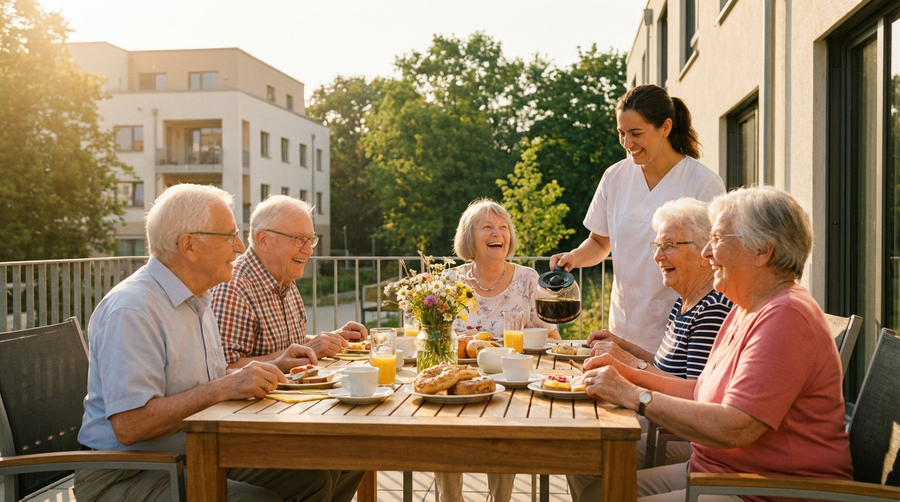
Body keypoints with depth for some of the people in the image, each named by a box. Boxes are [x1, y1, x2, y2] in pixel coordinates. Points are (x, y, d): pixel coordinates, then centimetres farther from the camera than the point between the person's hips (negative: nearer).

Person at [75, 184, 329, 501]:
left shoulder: (197, 301, 13)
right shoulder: (130, 311, -20)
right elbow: (130, 426, -27)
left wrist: (255, 377, 2)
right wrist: (224, 388, -27)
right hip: (125, 475, -9)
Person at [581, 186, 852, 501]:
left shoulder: (785, 318, -21)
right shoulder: (745, 311, 14)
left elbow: (734, 429, -27)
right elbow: (703, 391, 15)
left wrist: (632, 395, -20)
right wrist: (632, 376, 3)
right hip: (712, 471, 9)